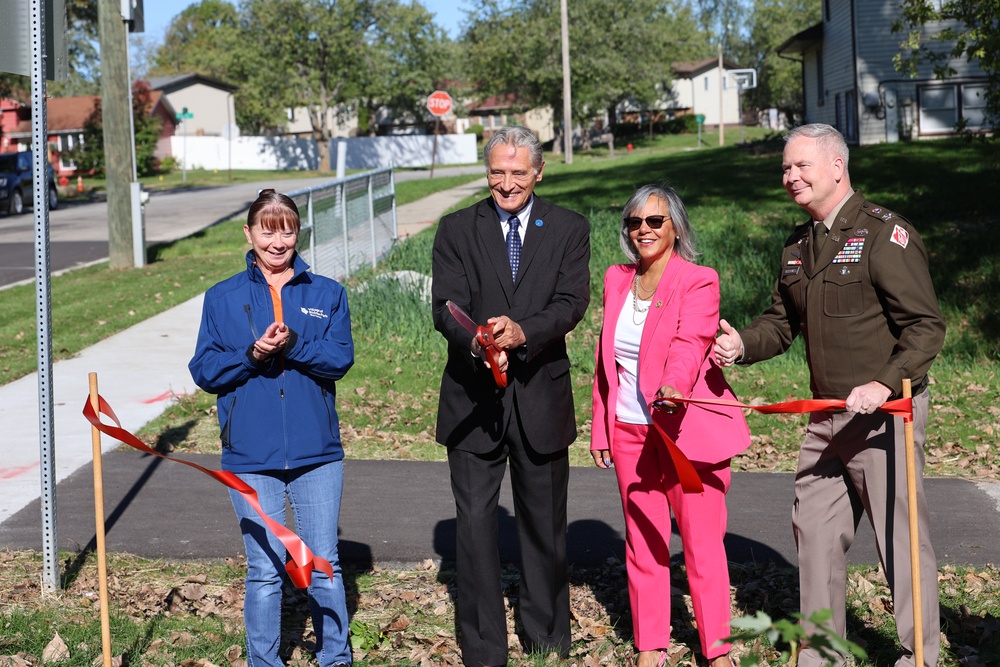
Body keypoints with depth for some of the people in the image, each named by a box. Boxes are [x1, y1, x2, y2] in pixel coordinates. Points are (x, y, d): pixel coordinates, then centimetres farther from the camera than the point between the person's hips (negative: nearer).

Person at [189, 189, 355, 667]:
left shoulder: (327, 294, 6)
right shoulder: (222, 298, 5)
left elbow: (341, 358, -6)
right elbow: (204, 371, 0)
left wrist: (292, 344, -21)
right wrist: (251, 354, -17)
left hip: (316, 452, 1)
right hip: (250, 454, 0)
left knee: (324, 565, 8)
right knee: (264, 570, 6)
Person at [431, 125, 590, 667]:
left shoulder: (569, 229, 4)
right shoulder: (457, 229, 3)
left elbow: (573, 301, -9)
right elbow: (446, 306, -8)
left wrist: (522, 331, -28)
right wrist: (477, 342, -29)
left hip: (541, 397, 1)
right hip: (473, 398, 0)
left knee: (544, 525, 12)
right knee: (474, 522, -1)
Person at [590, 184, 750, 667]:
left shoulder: (699, 282, -8)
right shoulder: (616, 280, 9)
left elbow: (690, 344, -25)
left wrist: (672, 386, -45)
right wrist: (601, 427, 13)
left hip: (687, 428, -5)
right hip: (630, 432, 5)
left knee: (702, 543, -1)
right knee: (642, 541, 9)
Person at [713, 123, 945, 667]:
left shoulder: (884, 234, -12)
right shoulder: (798, 245, 13)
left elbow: (926, 326, -15)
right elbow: (781, 321, 19)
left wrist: (885, 384, -28)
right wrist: (743, 345, -2)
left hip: (883, 414, -8)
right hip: (825, 416, 8)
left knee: (901, 537, -1)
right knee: (814, 530, 12)